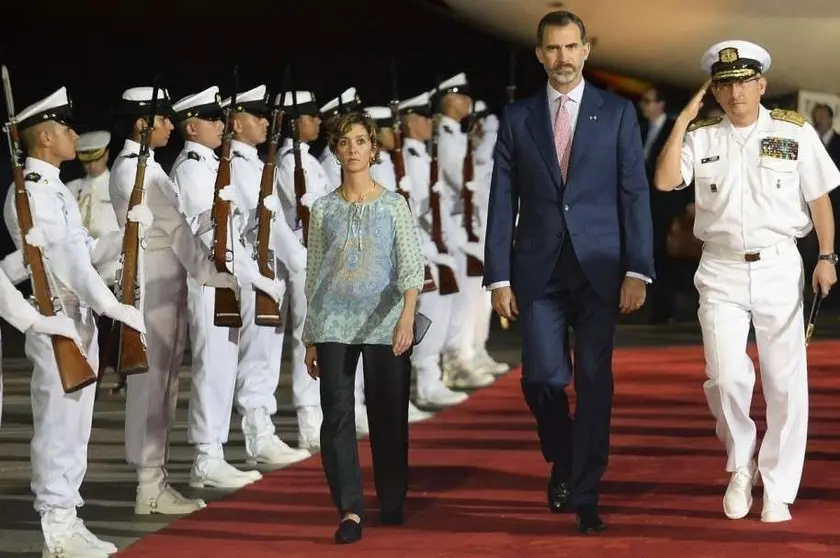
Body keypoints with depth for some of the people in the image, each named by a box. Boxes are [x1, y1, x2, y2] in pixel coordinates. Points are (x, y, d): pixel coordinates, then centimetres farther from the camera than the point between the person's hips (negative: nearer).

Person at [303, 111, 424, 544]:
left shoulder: (394, 204, 3)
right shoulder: (324, 209, 8)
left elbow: (411, 266, -5)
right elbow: (313, 275, 12)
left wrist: (407, 316, -22)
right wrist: (310, 339, 10)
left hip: (384, 326, -1)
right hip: (334, 326, 1)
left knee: (389, 415, 4)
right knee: (337, 415, -8)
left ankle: (393, 504, 21)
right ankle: (350, 511, -10)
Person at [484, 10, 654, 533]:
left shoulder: (617, 113, 4)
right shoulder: (518, 118, 7)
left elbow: (635, 194, 0)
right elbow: (502, 202, 6)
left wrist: (638, 270, -8)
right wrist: (498, 277, -1)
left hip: (599, 268, -1)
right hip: (539, 270, 1)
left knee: (594, 382, -2)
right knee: (542, 377, -5)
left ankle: (585, 494, 6)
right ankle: (563, 461, 24)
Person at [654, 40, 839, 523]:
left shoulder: (795, 131, 1)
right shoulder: (701, 137, 4)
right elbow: (665, 180, -10)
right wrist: (684, 119, -9)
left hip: (778, 267, -1)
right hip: (721, 271, 1)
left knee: (785, 382, 0)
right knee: (726, 377, -10)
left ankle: (777, 491, 11)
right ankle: (741, 467, 16)